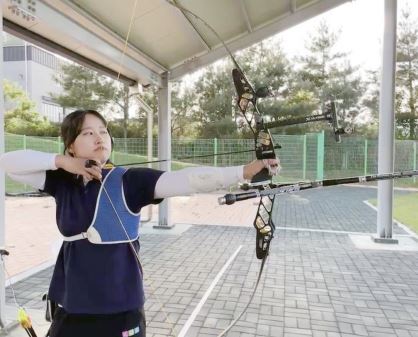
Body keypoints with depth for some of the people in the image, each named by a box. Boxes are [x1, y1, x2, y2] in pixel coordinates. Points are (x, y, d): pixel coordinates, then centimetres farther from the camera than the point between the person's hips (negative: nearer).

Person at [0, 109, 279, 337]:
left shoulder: (129, 181, -13)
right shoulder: (63, 182, -1)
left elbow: (187, 179, -26)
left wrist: (246, 171, -38)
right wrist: (61, 161, -13)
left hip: (120, 310, -3)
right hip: (71, 307, 4)